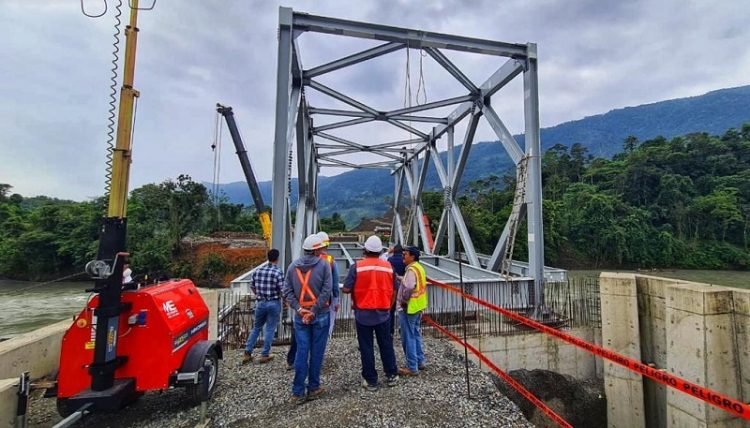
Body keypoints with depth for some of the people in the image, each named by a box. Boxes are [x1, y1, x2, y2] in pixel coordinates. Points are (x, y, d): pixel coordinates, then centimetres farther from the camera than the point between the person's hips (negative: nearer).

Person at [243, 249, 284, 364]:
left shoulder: (257, 271, 1)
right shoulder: (278, 272, -15)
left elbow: (252, 287, 11)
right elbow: (282, 291, -15)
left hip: (260, 303, 4)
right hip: (274, 303, -4)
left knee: (256, 328, 19)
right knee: (270, 329, 9)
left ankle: (247, 353, 20)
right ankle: (264, 355, 16)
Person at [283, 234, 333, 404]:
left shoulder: (293, 266, 3)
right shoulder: (323, 265, -8)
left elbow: (287, 291, -1)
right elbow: (326, 290, -14)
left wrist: (299, 309, -6)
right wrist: (314, 311, -12)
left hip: (300, 315, 3)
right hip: (320, 315, -3)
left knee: (301, 352, 9)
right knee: (316, 352, 9)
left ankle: (298, 392, 13)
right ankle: (313, 388, 21)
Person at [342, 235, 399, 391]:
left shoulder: (357, 267, -12)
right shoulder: (388, 267, -3)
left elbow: (346, 289, -14)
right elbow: (394, 291, 5)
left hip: (363, 314, -2)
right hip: (383, 313, 3)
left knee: (366, 347, 10)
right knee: (386, 345, 17)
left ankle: (370, 381, 19)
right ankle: (392, 376, 29)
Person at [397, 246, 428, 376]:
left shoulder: (411, 270, -20)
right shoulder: (419, 268, 10)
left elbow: (408, 288, -29)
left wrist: (403, 301, -15)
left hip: (409, 307, -10)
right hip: (418, 306, 10)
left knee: (408, 337, 0)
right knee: (416, 334, 19)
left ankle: (412, 367, 8)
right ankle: (420, 362, 29)